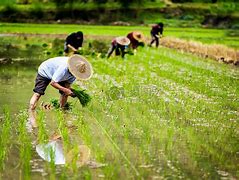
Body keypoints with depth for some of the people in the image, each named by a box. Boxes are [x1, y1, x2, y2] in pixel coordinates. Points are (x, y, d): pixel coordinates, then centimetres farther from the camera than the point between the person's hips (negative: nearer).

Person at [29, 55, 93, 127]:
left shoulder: (75, 70, -19)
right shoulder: (64, 68, -43)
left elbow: (68, 83, -9)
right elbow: (52, 83, -39)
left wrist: (70, 91, -30)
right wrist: (65, 90, -43)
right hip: (45, 72, -7)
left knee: (64, 93, -4)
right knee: (37, 93, -18)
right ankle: (31, 117, -20)